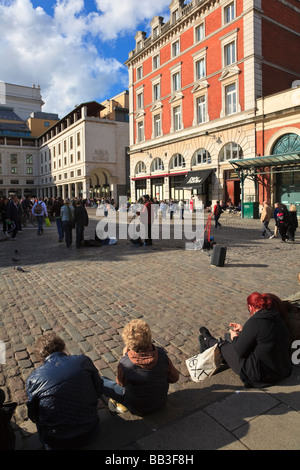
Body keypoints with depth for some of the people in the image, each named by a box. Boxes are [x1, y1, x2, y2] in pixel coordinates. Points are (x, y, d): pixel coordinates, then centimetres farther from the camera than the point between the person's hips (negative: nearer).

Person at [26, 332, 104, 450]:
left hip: (56, 443, -1)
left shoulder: (33, 379, -12)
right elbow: (99, 391, 1)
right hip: (89, 431, 1)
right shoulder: (84, 361, -10)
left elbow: (34, 416, -1)